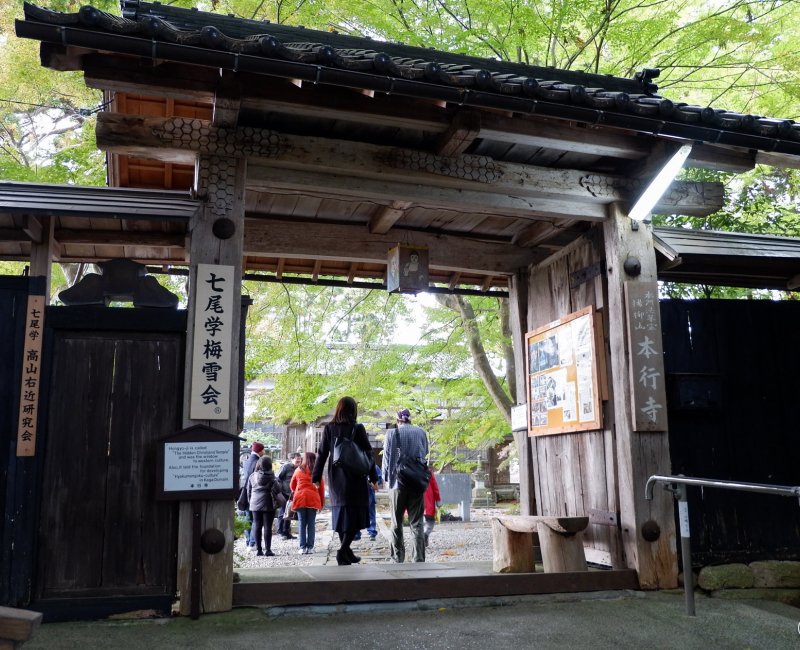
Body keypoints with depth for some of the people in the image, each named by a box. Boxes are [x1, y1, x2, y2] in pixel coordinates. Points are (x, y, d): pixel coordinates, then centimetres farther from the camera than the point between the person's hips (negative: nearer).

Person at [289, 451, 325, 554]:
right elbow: (321, 487, 4)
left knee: (302, 524, 5)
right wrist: (322, 502, 11)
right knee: (311, 524, 5)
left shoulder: (298, 470, 8)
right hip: (313, 499, -1)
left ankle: (303, 547, 1)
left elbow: (292, 486, 18)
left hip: (300, 499, 1)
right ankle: (310, 547, 2)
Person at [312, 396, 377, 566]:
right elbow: (368, 453, -4)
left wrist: (316, 476, 9)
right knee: (355, 513, 1)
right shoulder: (358, 429, -7)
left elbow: (322, 454, 3)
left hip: (336, 478, 4)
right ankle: (344, 549, -14)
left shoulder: (329, 429, 1)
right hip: (355, 478, -4)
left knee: (341, 512, 14)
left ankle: (347, 553, 21)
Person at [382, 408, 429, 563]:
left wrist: (386, 477, 8)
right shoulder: (421, 432, 3)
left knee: (397, 522, 11)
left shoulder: (392, 433, -4)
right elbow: (425, 454, 9)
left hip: (398, 482, -2)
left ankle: (398, 557, 15)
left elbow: (387, 457, -2)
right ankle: (419, 559, -1)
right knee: (417, 522, 5)